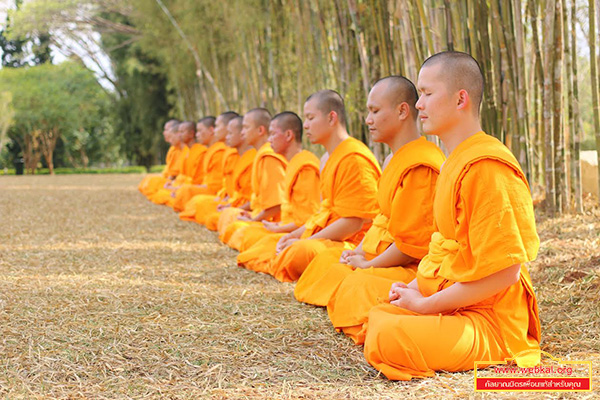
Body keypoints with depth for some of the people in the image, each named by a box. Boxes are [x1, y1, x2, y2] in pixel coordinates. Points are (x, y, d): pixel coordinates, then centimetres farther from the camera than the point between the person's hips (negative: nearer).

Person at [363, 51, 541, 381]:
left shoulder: (484, 167, -19)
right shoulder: (454, 164, 13)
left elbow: (503, 270, -23)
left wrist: (425, 304, -17)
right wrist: (416, 287, 2)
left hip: (491, 319, -10)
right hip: (452, 302, 10)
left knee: (386, 339, -28)